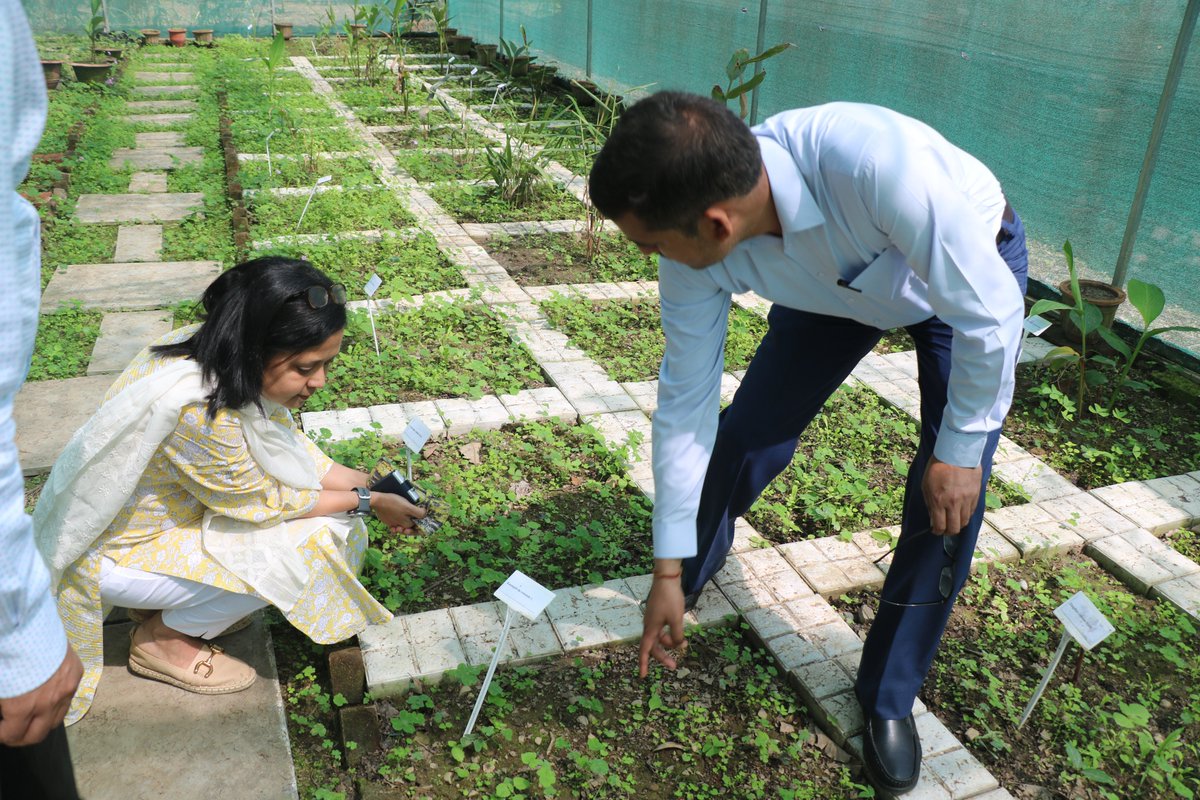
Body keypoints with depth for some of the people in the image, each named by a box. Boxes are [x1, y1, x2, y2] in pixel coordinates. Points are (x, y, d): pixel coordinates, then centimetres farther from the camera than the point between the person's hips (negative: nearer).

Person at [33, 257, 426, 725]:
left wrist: (361, 483, -8)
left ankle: (173, 602, 12)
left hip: (170, 508, 8)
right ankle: (165, 639, 2)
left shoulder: (221, 355, -13)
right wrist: (367, 502, -14)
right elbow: (263, 505, -22)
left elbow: (287, 442, 2)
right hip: (112, 554, -8)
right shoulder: (197, 409, -37)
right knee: (305, 544, -20)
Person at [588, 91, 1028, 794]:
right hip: (838, 285, 3)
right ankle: (693, 576, 30)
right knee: (745, 440, -4)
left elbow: (989, 313, -32)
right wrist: (669, 570, -12)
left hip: (973, 270, -3)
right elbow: (685, 399, -19)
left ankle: (890, 698, 13)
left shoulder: (878, 164, -47)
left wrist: (961, 447, -19)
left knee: (948, 498, -11)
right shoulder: (694, 249, -29)